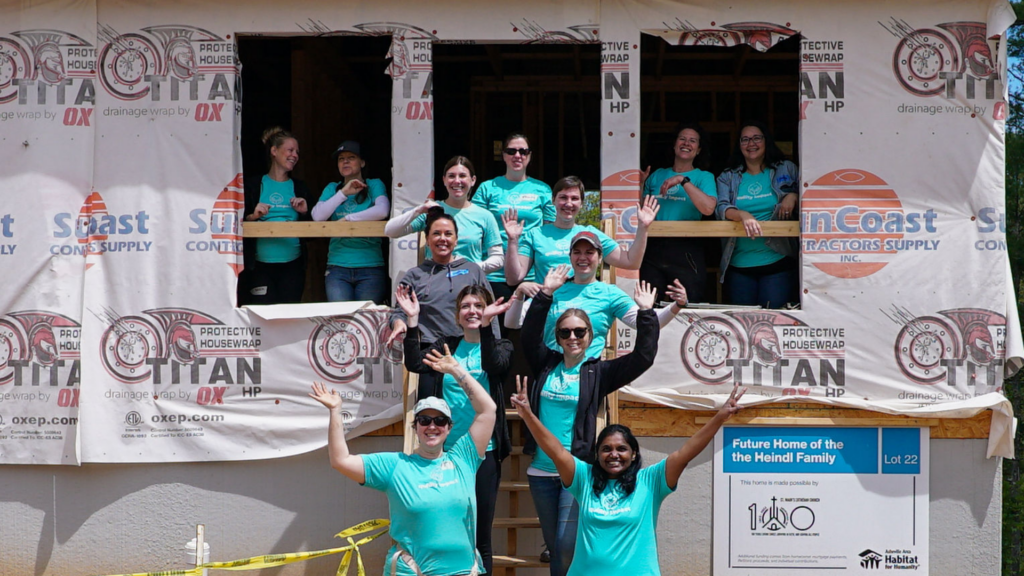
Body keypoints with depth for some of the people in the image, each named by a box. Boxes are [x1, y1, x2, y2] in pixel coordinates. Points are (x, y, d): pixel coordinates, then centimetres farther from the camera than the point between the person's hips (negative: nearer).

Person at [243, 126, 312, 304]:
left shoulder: (299, 188, 13)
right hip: (262, 263, -3)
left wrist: (304, 213, -5)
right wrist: (254, 216, -16)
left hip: (292, 263, 3)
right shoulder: (255, 185, 5)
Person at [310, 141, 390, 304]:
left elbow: (382, 211, -15)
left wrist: (348, 219, -10)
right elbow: (317, 215, -3)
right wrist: (343, 193, -8)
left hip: (371, 267, -2)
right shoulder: (332, 189, 14)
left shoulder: (374, 185, 6)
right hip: (338, 267, 2)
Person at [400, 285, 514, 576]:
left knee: (480, 535, 3)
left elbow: (494, 365, -19)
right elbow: (415, 363, -6)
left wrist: (486, 324, -30)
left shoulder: (500, 347, 4)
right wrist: (413, 320, -14)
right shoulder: (446, 346, 10)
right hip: (448, 450, 2)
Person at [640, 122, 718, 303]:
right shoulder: (657, 176, 14)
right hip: (653, 250, 3)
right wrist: (639, 185, 1)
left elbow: (708, 208, -17)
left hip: (686, 253, -3)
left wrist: (683, 181, -16)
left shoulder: (704, 177, 3)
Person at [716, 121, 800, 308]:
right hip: (739, 265, 1)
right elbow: (721, 208, -5)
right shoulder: (728, 178, 10)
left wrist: (793, 196, -11)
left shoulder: (786, 169, 9)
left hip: (777, 260, -1)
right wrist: (743, 215, -24)